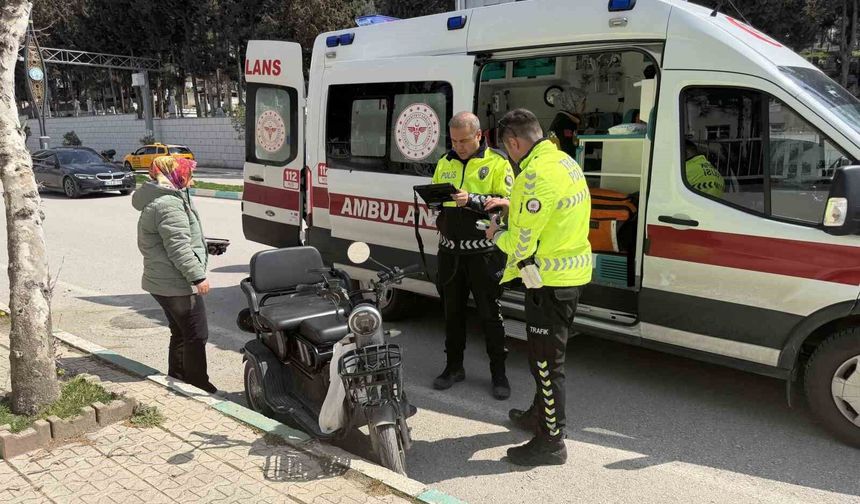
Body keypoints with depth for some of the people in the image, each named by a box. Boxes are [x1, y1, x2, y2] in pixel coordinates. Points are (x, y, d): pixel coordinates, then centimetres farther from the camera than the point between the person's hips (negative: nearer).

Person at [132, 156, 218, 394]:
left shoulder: (160, 199, 16)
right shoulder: (168, 204, -19)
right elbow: (179, 247, -25)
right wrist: (197, 276, -25)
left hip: (163, 283, 11)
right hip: (177, 284, -11)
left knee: (180, 333, 19)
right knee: (196, 335, -2)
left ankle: (176, 379, 29)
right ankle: (198, 385, 7)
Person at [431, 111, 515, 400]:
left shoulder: (497, 163, -4)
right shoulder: (445, 163, 12)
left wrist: (473, 199, -26)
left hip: (483, 252, -5)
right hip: (451, 250, 5)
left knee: (490, 314, 3)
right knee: (452, 310, 14)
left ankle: (498, 372, 17)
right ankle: (454, 367, 28)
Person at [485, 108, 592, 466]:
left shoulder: (536, 175, -23)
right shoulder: (565, 161, 9)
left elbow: (521, 245, -22)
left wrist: (496, 234, -2)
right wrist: (513, 205, 16)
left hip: (551, 279, -10)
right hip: (573, 269, 10)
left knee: (546, 359, 0)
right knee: (547, 353, 24)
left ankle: (551, 441, 12)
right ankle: (541, 413, 42)